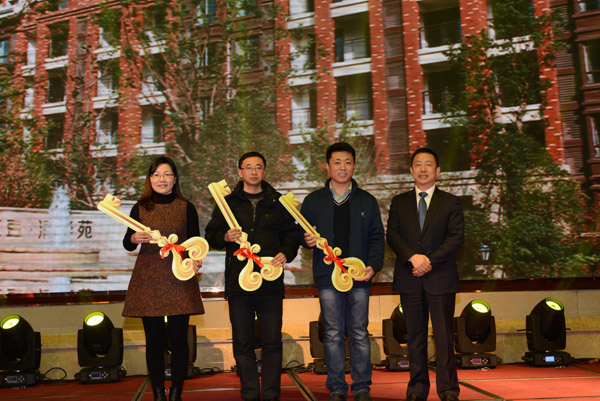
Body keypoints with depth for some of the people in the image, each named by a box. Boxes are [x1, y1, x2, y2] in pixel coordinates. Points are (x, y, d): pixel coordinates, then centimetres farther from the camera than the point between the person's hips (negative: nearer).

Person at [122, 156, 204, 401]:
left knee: (178, 337, 0)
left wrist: (196, 260, -16)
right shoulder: (141, 208, 7)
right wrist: (135, 238, -16)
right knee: (154, 339, 4)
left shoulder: (186, 208, 5)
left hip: (179, 279, -1)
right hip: (148, 279, 1)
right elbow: (127, 244, 7)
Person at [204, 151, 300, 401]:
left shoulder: (277, 202, 11)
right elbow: (211, 235, 11)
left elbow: (291, 234, 15)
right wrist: (225, 237, -10)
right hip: (238, 282, 0)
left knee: (272, 341, 3)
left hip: (271, 281, 0)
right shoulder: (228, 202, 10)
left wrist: (286, 253, -4)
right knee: (242, 343, 5)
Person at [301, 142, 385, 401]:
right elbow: (302, 234, 13)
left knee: (359, 333, 4)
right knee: (333, 333, 3)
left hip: (359, 275, 0)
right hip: (327, 276, 0)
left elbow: (377, 237, 9)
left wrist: (373, 265, -6)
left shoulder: (367, 201, 11)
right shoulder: (313, 201, 9)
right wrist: (307, 240, -11)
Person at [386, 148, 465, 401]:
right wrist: (413, 257, -14)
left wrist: (431, 260, -14)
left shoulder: (450, 202, 8)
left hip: (441, 278, -2)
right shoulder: (399, 202, 13)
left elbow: (456, 237, -2)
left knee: (443, 335, -1)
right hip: (409, 279, 2)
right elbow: (392, 235, 3)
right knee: (415, 337, 7)